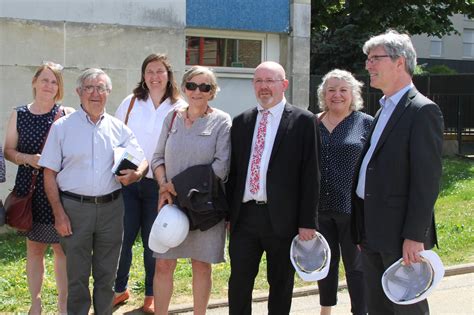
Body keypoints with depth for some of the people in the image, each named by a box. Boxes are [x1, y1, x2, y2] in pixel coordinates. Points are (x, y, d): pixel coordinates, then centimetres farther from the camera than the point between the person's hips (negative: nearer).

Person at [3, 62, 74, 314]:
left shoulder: (67, 115, -2)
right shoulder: (19, 115, 4)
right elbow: (8, 151, 7)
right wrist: (28, 158, -11)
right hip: (30, 190, 2)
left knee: (62, 247, 5)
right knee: (34, 248, 10)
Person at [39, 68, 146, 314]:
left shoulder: (118, 128, 8)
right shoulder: (62, 127, 0)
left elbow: (142, 159, 12)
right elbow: (50, 174, -2)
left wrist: (136, 173, -12)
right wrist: (59, 213, -9)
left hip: (111, 208, 3)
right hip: (74, 208, -3)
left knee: (107, 275, 12)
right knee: (77, 276, 4)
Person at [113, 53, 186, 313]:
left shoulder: (180, 109, -2)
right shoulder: (131, 102, 4)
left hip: (159, 184, -1)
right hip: (127, 181, 2)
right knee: (122, 239, 4)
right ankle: (120, 289, 22)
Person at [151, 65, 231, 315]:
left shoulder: (221, 121, -4)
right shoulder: (172, 118, 8)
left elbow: (222, 165, -12)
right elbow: (158, 157, 10)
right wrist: (164, 185, -8)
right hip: (171, 201, 3)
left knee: (201, 265, 7)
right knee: (163, 265, 1)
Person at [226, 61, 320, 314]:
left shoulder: (303, 121, -3)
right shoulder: (241, 122, 11)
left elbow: (310, 175, -6)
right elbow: (233, 170, 13)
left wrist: (307, 222, -9)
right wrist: (228, 213, 9)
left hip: (282, 218, -3)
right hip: (244, 215, 4)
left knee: (281, 285, 10)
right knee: (238, 282, 6)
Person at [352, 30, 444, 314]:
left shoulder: (423, 110, -11)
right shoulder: (384, 110, 17)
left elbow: (427, 180, -17)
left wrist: (415, 236, -21)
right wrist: (362, 230, 14)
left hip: (401, 235, -8)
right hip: (372, 233, 9)